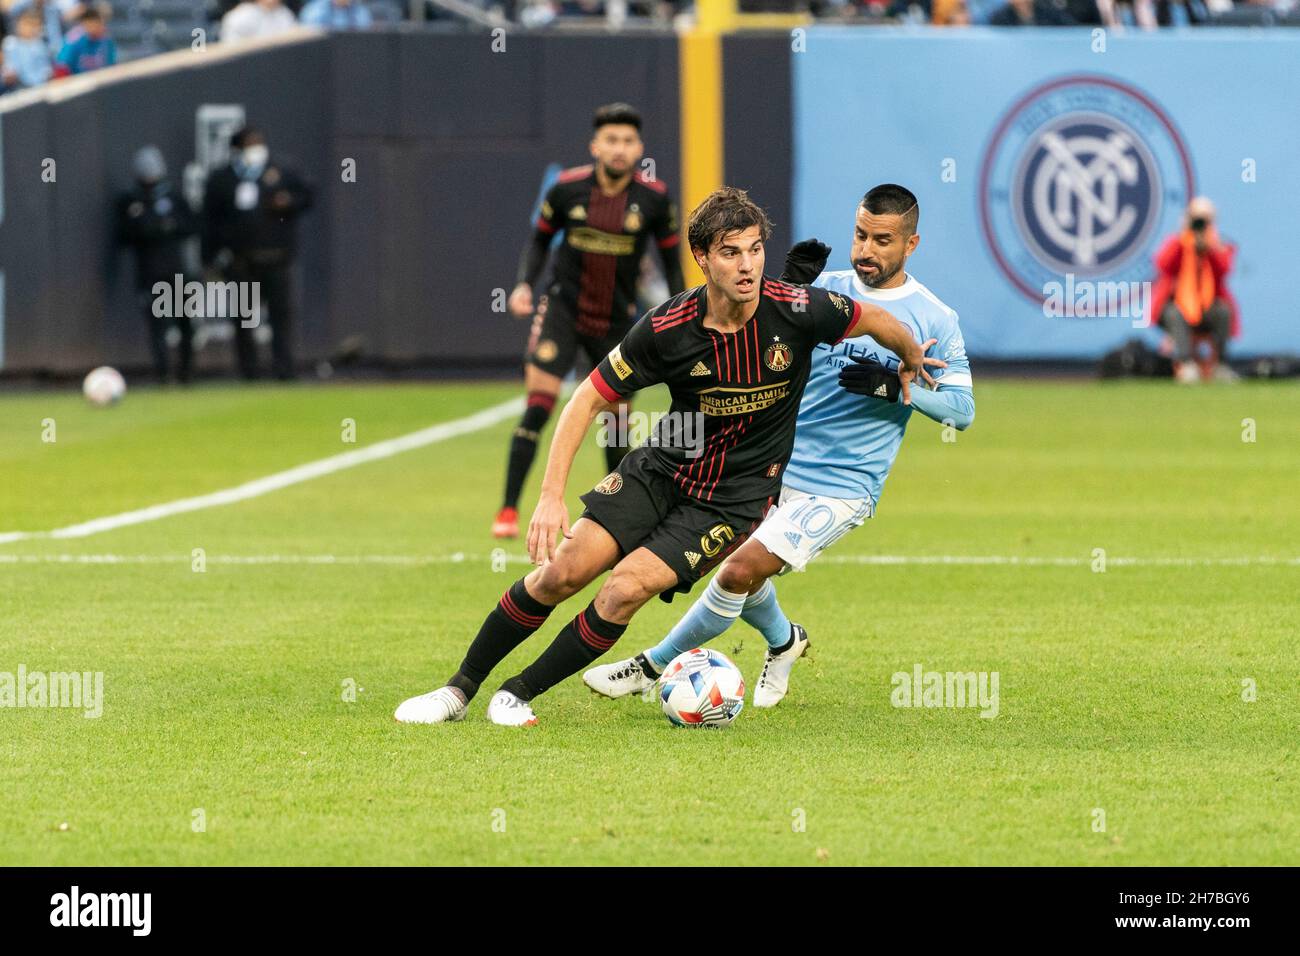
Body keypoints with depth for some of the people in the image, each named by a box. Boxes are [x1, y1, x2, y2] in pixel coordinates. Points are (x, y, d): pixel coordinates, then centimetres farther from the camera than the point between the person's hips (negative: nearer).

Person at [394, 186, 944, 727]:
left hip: (735, 496, -2)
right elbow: (590, 399, -9)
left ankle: (520, 693, -1)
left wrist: (913, 362, 19)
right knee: (563, 571, -10)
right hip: (663, 468, 2)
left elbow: (874, 321, -2)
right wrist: (551, 495, -18)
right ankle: (460, 690, 8)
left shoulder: (796, 310, -21)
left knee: (627, 587, -20)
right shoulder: (667, 328, -17)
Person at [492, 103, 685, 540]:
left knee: (616, 418, 8)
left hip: (617, 320, 1)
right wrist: (524, 283, -8)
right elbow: (540, 239, 7)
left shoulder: (655, 198, -8)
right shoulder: (567, 189, -9)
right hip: (562, 307, -1)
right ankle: (508, 511, -12)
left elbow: (671, 259, 3)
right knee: (537, 406, -15)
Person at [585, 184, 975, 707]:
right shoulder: (826, 289, 3)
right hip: (778, 463, 5)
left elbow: (962, 408, -4)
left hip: (838, 488, -5)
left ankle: (652, 668, 2)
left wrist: (892, 386, -20)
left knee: (739, 572, -15)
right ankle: (783, 642, 39)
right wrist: (792, 289, -18)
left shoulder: (934, 320, -6)